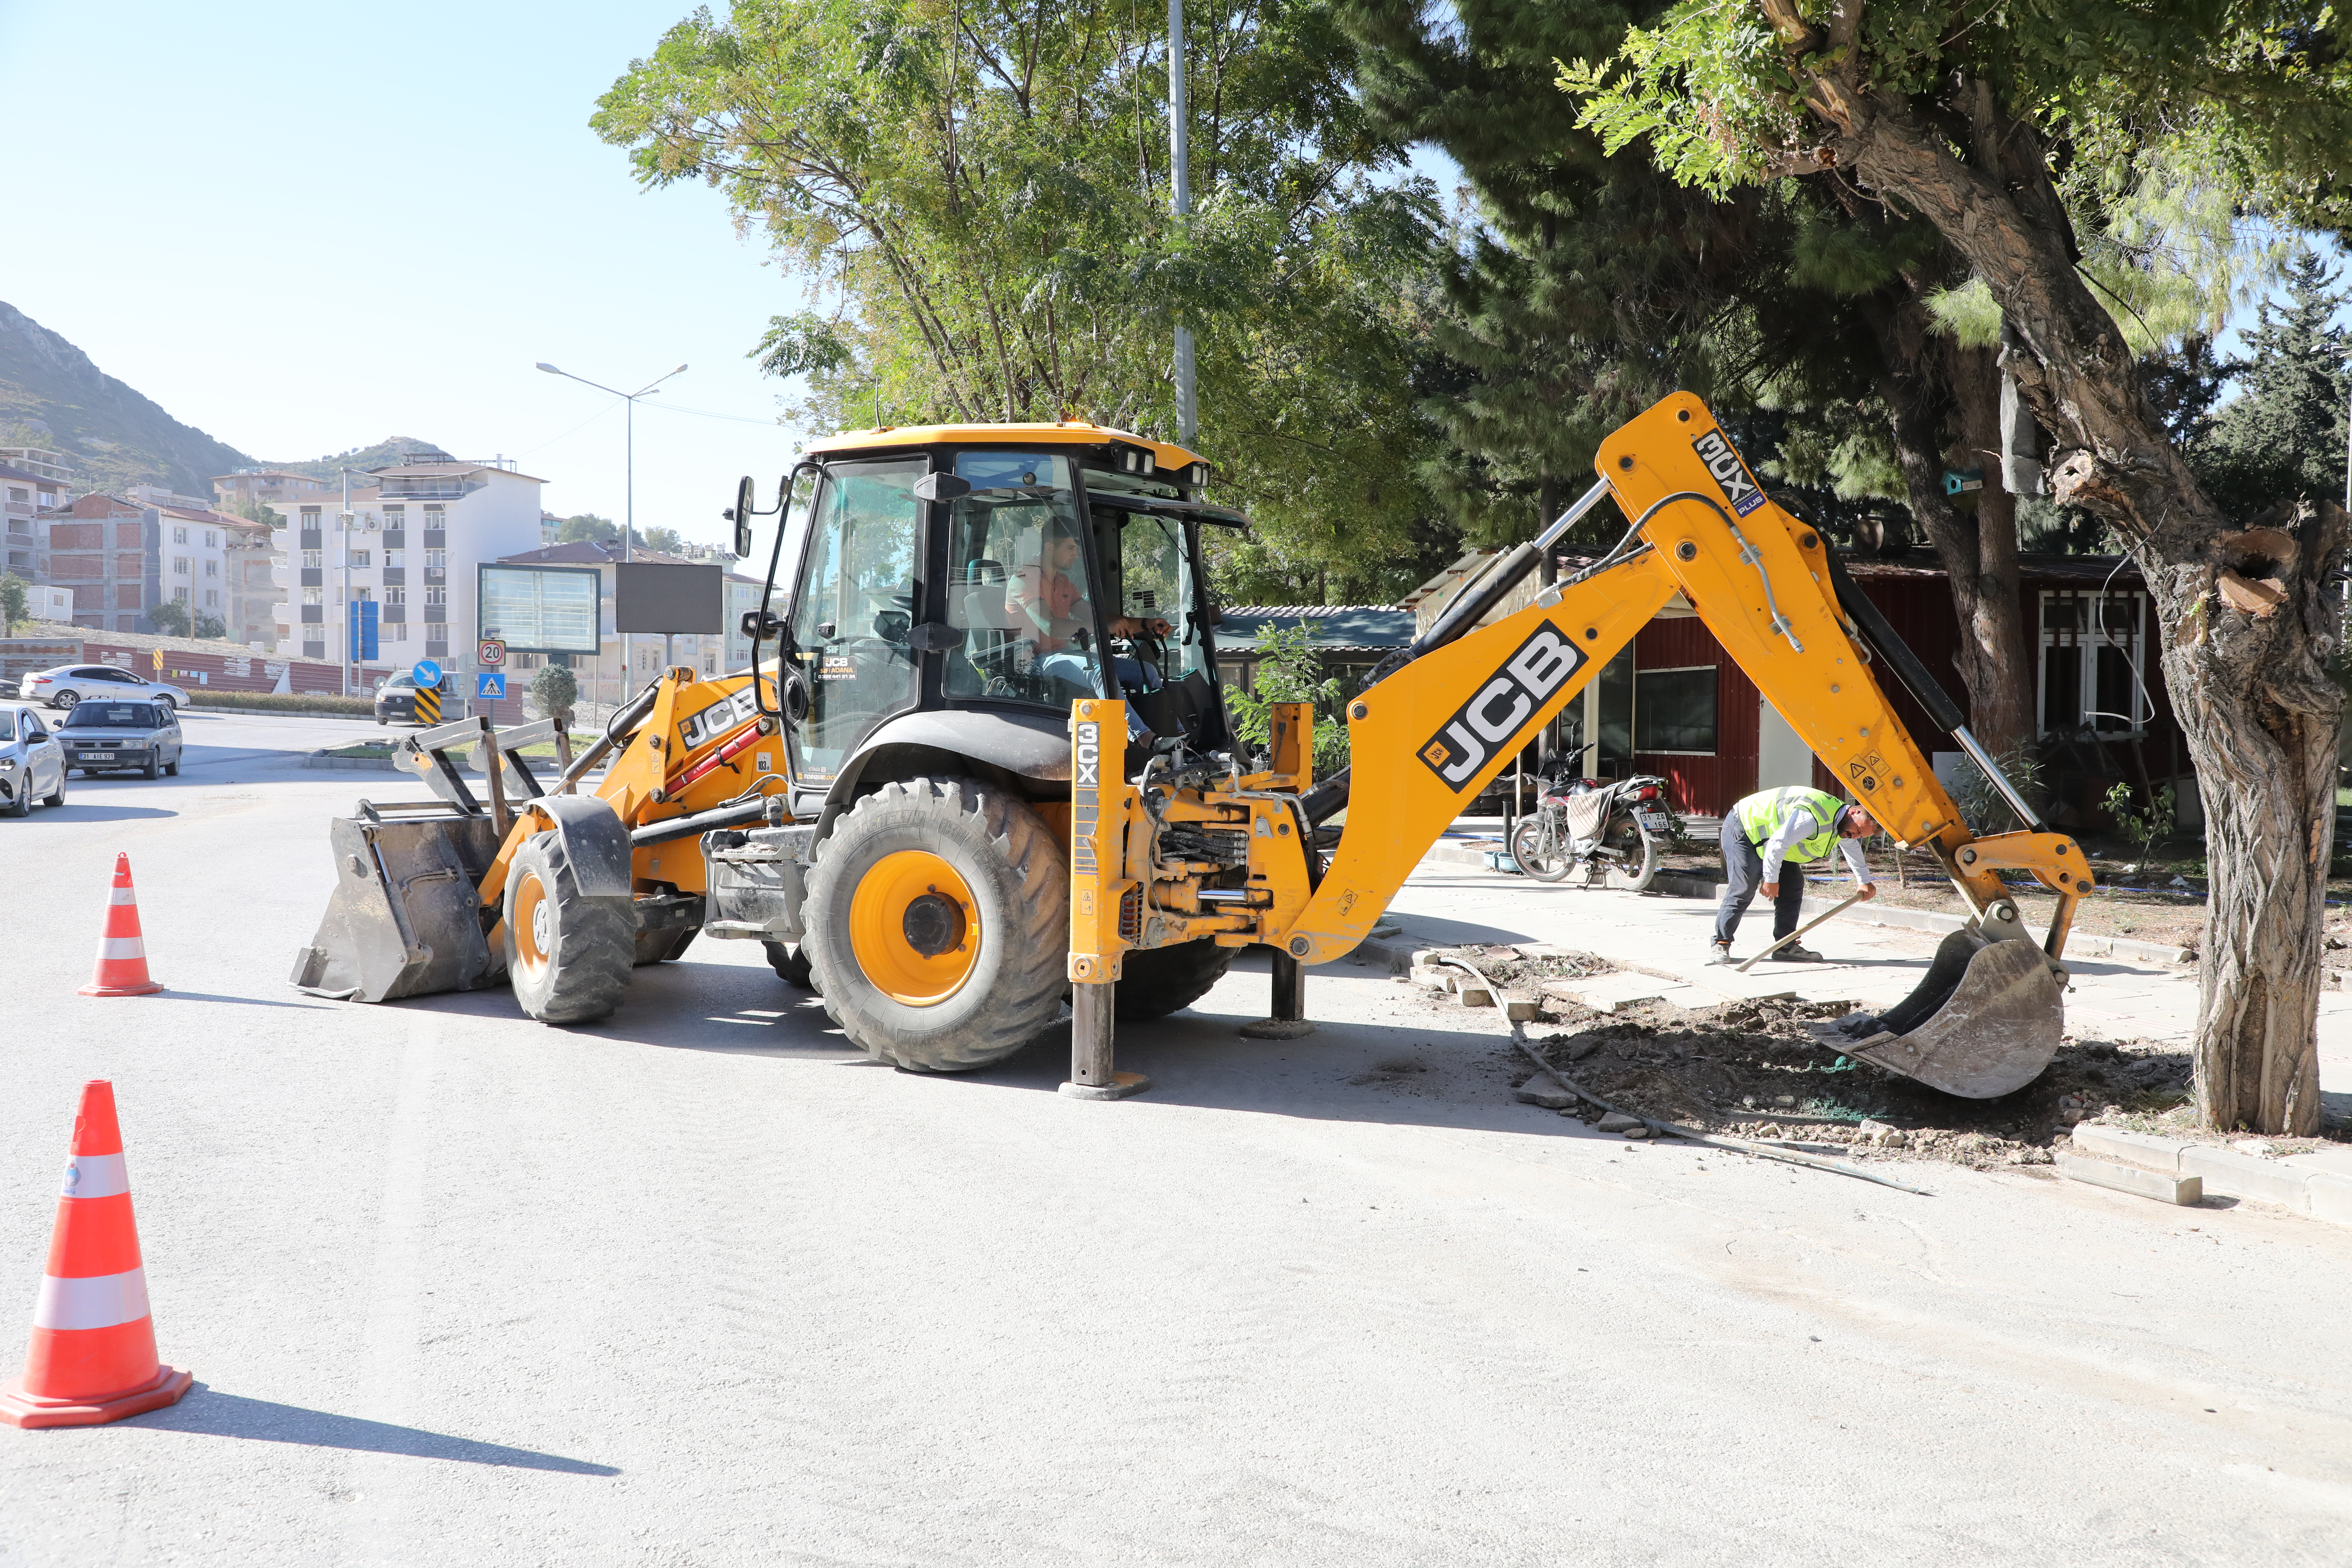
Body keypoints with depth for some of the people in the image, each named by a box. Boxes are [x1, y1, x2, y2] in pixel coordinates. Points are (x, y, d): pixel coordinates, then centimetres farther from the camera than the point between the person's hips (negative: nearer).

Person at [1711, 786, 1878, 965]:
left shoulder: (1844, 828, 1)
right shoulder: (1812, 817, -34)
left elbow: (1854, 851, 24)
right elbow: (1777, 843, -32)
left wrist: (1865, 882, 37)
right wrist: (1771, 879, -23)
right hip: (1743, 829, -10)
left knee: (1793, 885, 0)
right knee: (1743, 889, -17)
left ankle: (1786, 946, 3)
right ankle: (1721, 943, -9)